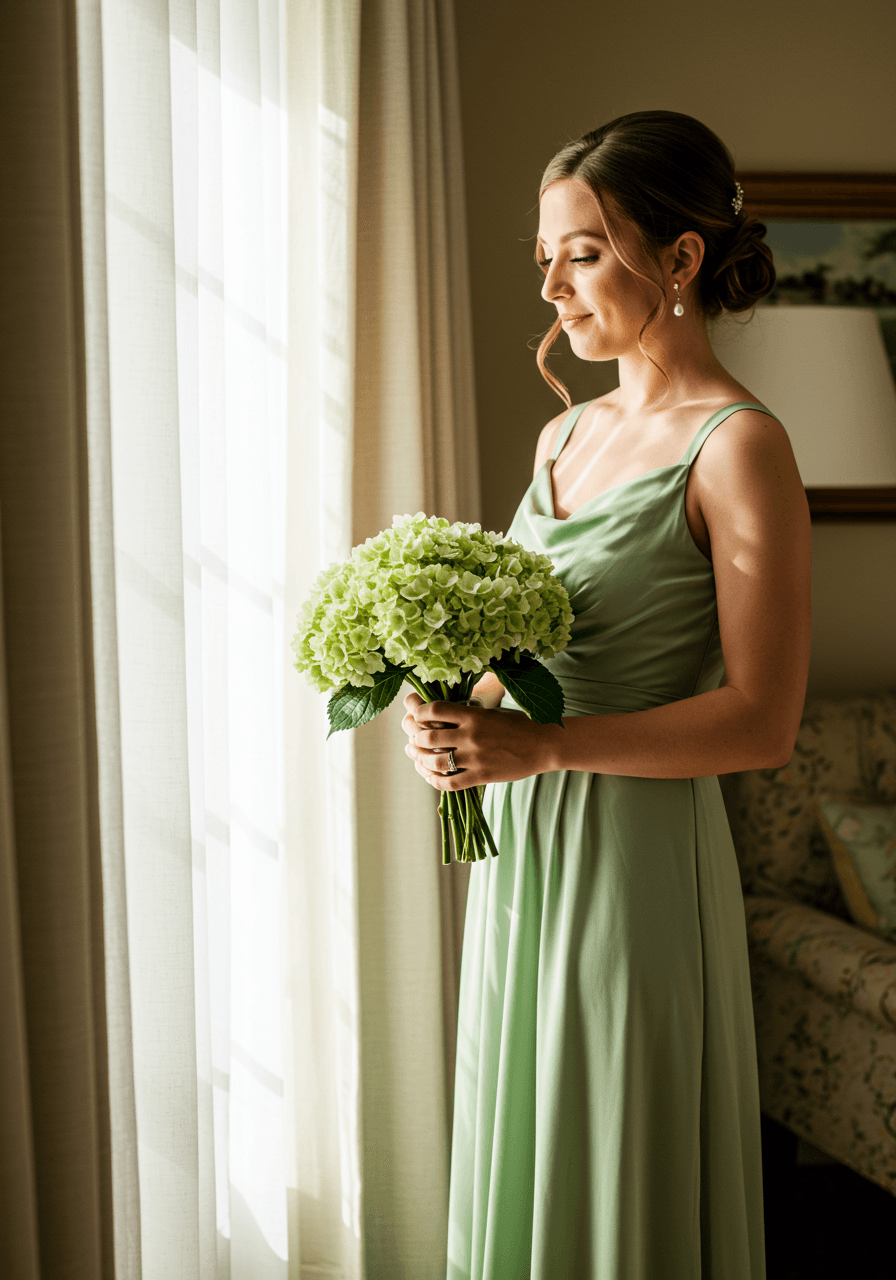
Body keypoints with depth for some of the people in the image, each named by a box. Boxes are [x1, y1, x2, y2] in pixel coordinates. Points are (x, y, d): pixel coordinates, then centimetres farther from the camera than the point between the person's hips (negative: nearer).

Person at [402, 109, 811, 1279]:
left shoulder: (738, 446, -12)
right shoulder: (563, 437, 11)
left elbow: (762, 721, -16)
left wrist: (540, 746, -22)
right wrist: (457, 717, -2)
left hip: (637, 852, -7)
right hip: (518, 841, 7)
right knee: (519, 1159, 16)